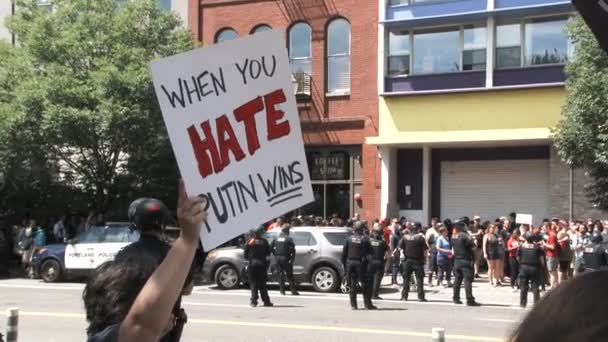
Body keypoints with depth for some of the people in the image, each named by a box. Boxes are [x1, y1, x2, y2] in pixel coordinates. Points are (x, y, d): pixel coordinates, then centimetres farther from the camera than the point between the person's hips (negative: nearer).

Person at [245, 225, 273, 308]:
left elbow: (245, 255, -1)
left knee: (253, 283, 5)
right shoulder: (264, 242, -2)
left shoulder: (249, 242, -2)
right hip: (262, 264, 1)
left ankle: (254, 301, -1)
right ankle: (266, 301, 6)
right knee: (262, 284, 8)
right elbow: (268, 253, 2)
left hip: (252, 264, -1)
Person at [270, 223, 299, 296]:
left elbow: (271, 248, 9)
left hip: (278, 259, 4)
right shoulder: (289, 239, -8)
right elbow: (293, 250, -15)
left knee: (281, 275, 10)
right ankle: (293, 290, -1)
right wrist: (292, 259, -10)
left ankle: (282, 291, 8)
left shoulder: (276, 239, 8)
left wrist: (275, 255, 12)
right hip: (286, 259, -4)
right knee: (289, 275, 0)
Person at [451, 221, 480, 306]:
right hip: (466, 260, -7)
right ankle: (470, 300, -9)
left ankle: (456, 298, 19)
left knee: (457, 280, 14)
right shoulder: (465, 235, -15)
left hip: (457, 260, 7)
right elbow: (473, 246, -14)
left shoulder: (453, 237, 7)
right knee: (468, 280, -6)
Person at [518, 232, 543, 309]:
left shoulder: (521, 246, -2)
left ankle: (523, 303, 9)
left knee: (523, 287, 8)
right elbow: (541, 258, -4)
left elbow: (518, 257, 3)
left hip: (524, 268, 1)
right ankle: (537, 303, 5)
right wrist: (541, 265, 13)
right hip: (534, 268, -1)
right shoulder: (537, 247, -5)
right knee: (535, 287, 5)